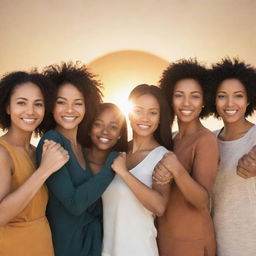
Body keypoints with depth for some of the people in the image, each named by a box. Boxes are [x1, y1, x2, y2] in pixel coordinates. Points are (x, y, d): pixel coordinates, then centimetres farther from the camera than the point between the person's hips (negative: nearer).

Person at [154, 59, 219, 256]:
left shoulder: (206, 140, -16)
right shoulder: (172, 138, 4)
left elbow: (203, 201, -22)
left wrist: (177, 171, -35)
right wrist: (160, 175, -7)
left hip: (190, 239, -6)